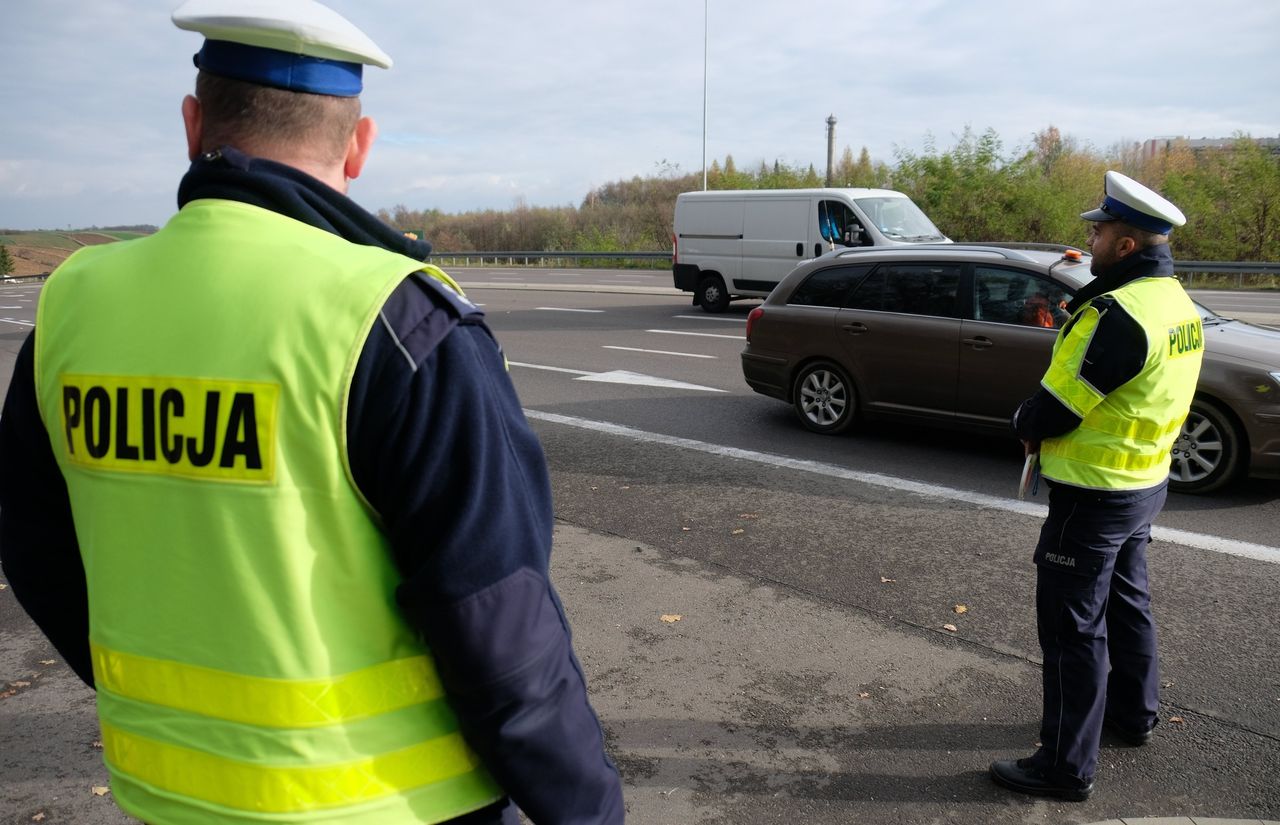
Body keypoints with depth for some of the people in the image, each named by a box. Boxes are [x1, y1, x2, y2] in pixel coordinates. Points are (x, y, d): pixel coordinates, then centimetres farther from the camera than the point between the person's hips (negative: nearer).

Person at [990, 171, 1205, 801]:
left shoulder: (1118, 314, -26)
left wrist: (1024, 425, -1)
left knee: (1072, 627, 0)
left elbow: (1053, 409, -23)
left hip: (1094, 495, -10)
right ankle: (1133, 714, 44)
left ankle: (1067, 766, 11)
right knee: (1125, 600, 25)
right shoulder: (1179, 306, 6)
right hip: (1146, 482, 10)